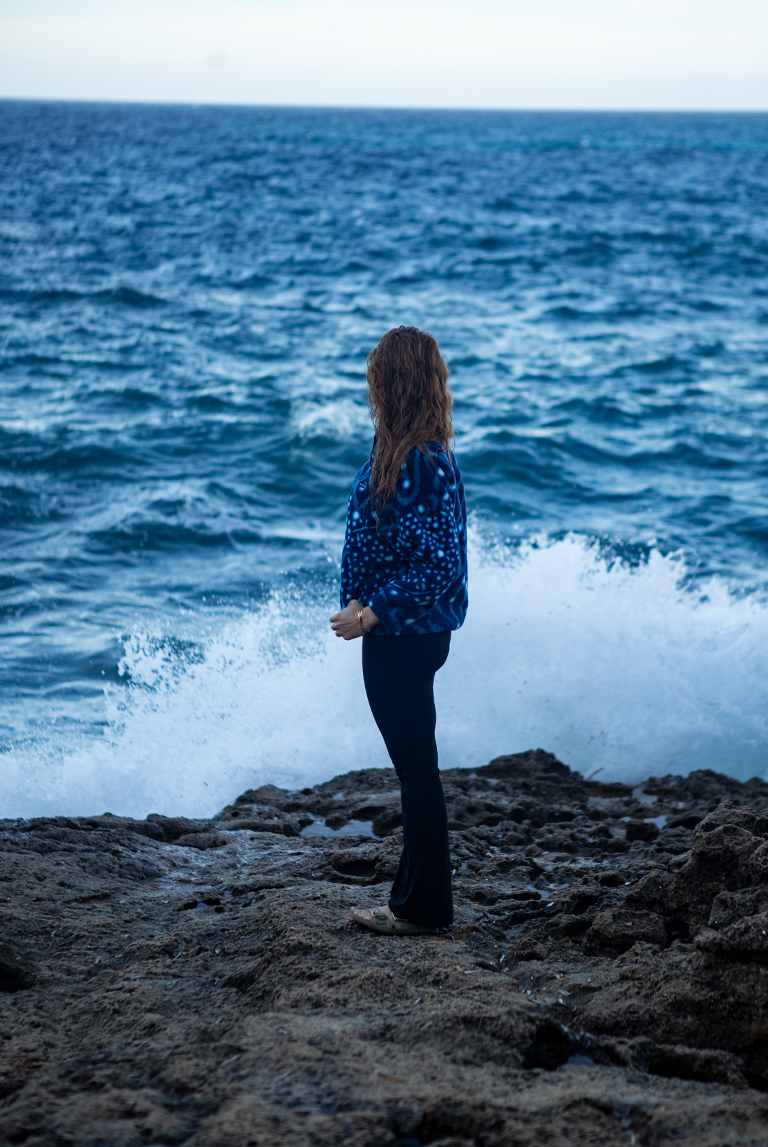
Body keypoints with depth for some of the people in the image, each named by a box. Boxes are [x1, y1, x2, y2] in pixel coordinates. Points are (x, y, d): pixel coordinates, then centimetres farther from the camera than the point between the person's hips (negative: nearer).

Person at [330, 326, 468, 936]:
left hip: (405, 638, -10)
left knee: (417, 769, 1)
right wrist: (366, 602, 9)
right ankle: (417, 895, 28)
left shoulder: (420, 463, -22)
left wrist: (372, 613, -19)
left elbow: (437, 565, -24)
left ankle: (425, 907, 12)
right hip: (407, 634, 10)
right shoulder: (422, 453, 8)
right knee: (415, 768, 17)